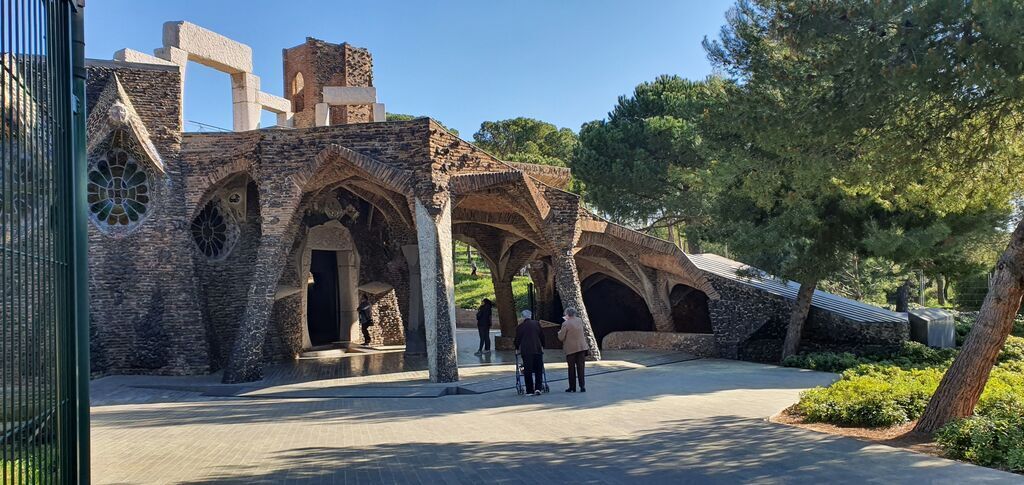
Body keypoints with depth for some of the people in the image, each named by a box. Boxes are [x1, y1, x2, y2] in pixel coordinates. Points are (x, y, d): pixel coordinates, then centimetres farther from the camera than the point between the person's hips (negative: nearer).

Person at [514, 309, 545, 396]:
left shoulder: (520, 327, 0)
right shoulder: (537, 323, 4)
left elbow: (517, 339, 6)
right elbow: (542, 336, 7)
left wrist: (517, 348, 24)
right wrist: (542, 346, 22)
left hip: (526, 351, -1)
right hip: (537, 350, 1)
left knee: (528, 371, 5)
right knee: (538, 370, 9)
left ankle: (530, 391, 6)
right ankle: (538, 388, -2)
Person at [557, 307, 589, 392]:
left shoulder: (565, 324, -14)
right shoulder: (579, 320, 4)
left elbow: (561, 337, -11)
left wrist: (560, 332, 11)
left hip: (571, 349, -4)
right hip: (581, 347, 4)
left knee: (571, 368, 6)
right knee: (580, 368, 7)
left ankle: (572, 387, 11)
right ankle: (582, 386, 3)